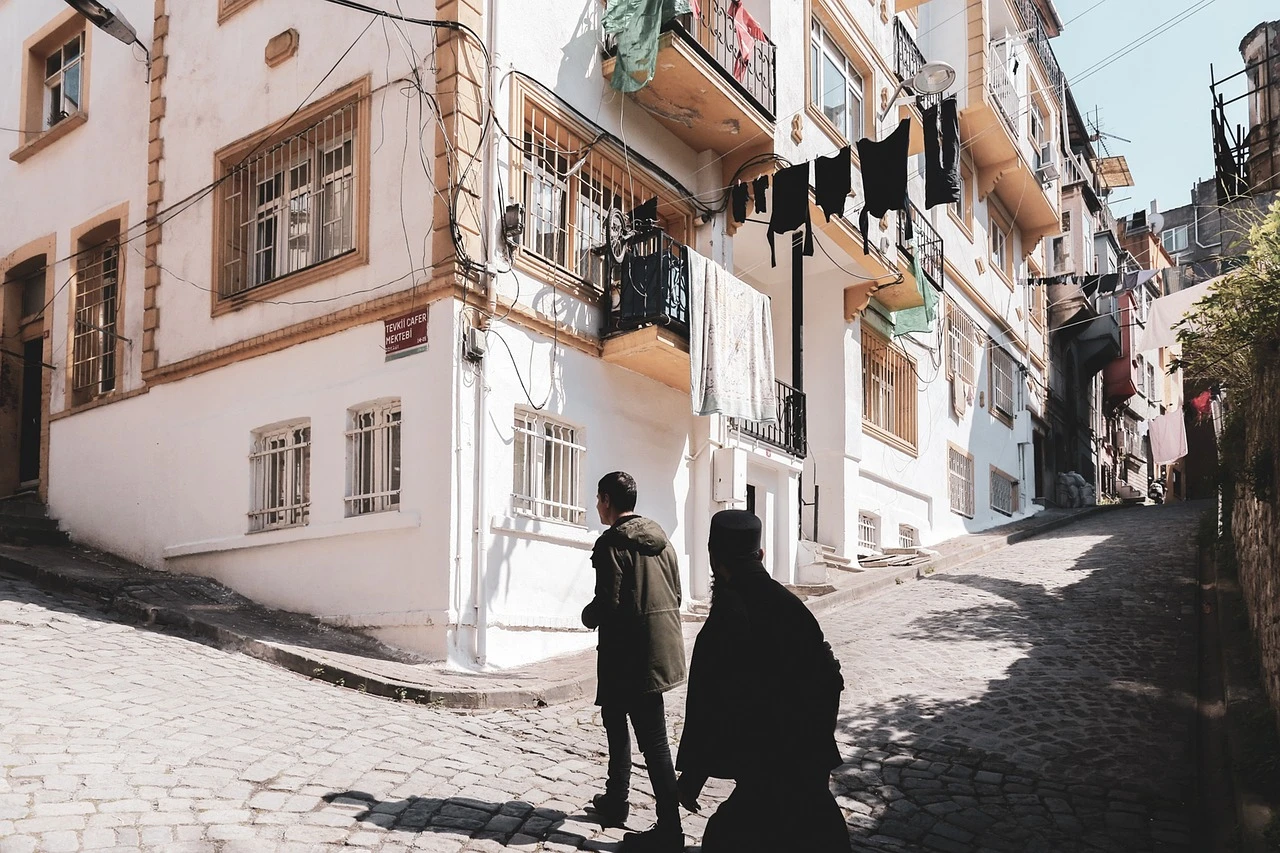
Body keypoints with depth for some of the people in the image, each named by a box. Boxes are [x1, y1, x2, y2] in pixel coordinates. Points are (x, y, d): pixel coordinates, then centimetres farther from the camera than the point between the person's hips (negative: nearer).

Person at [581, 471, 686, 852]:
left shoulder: (611, 543, -14)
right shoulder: (660, 538, 10)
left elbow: (607, 603, -20)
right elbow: (675, 594, 12)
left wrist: (588, 615, 1)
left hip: (629, 656, -8)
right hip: (662, 648, 8)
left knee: (653, 741, -4)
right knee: (615, 719, 22)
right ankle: (615, 801, 33)